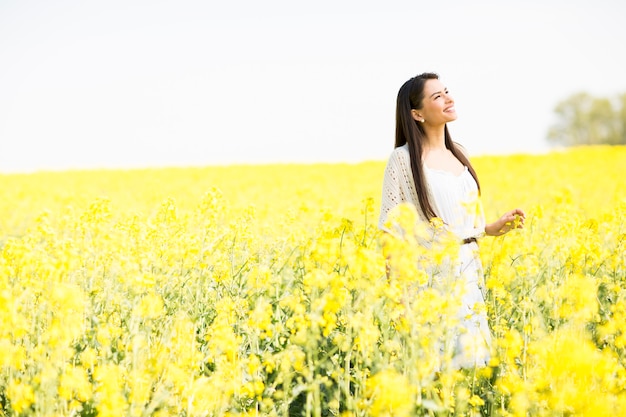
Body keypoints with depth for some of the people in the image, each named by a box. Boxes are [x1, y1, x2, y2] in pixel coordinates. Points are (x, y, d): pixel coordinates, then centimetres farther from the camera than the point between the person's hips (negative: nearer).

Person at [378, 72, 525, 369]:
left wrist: (495, 227, 3)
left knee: (470, 356, 5)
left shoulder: (460, 154, 13)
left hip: (466, 270, 6)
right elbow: (391, 228, -7)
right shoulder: (403, 159, -6)